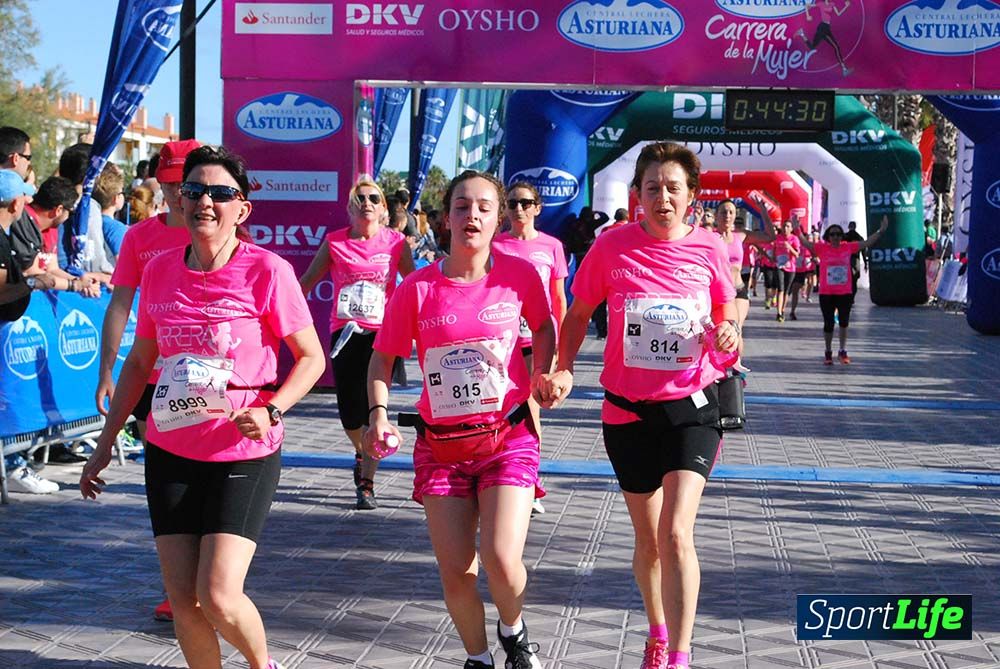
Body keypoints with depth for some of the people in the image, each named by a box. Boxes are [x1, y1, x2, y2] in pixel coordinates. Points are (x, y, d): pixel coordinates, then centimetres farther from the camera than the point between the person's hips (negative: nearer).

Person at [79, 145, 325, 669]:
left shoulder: (266, 271, -11)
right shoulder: (160, 271, 2)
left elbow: (311, 357, -5)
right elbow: (139, 362, 14)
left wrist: (270, 410, -22)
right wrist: (104, 445, 14)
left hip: (244, 455, -4)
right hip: (169, 451, 4)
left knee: (218, 597, -12)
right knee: (183, 601, 4)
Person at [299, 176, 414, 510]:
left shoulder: (395, 242, 3)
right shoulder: (335, 242, 5)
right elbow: (306, 282, 11)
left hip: (381, 332, -1)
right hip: (345, 331, 1)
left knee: (372, 408, -9)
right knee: (348, 410, 0)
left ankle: (366, 483, -1)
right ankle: (361, 453, 33)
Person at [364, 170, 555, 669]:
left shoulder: (519, 275, -6)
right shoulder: (418, 288, -7)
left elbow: (543, 327, 15)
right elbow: (383, 356, 4)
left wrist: (542, 377, -1)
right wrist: (379, 414, -11)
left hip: (508, 436, -1)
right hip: (441, 445, 1)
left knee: (501, 559, -16)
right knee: (455, 572, 2)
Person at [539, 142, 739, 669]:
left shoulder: (708, 249, -4)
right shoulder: (612, 246, -6)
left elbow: (726, 317, 11)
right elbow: (578, 314, 6)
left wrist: (727, 335, -12)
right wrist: (563, 369, -8)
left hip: (691, 407, -1)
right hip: (628, 409, 1)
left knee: (676, 534, -18)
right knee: (648, 540, 14)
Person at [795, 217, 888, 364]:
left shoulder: (848, 247, 1)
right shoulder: (822, 248, -3)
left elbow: (867, 243, 5)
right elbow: (805, 243, -8)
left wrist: (881, 230, 1)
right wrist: (797, 230, -21)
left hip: (845, 293, 1)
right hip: (826, 294, -1)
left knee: (844, 322, 3)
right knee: (828, 324, 5)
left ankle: (843, 351, 18)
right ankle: (828, 352, 21)